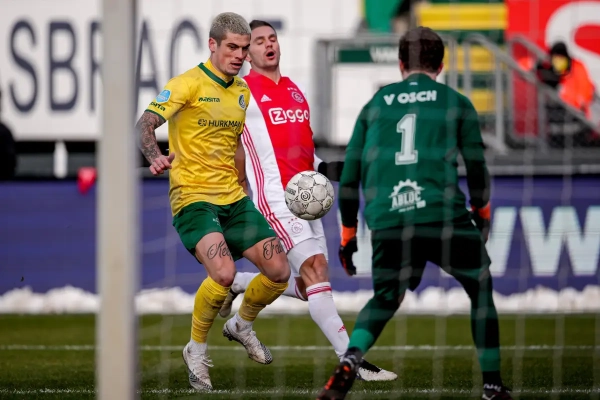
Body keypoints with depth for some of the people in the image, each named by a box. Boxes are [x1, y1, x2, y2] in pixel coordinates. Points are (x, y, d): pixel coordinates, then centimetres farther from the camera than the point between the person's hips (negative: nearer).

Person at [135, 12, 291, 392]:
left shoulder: (242, 91, 14)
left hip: (233, 199, 7)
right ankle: (197, 349, -5)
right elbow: (145, 124, -17)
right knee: (223, 272, -28)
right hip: (193, 198, -7)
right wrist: (156, 157, -37)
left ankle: (242, 324, 28)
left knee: (279, 271, -1)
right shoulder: (188, 84, -8)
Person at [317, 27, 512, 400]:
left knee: (385, 299, 23)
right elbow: (478, 171, 13)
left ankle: (349, 362, -5)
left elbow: (350, 175, 19)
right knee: (481, 289, 20)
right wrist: (482, 214, 32)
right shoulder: (456, 104, 12)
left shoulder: (375, 105, 19)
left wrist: (348, 233, 28)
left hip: (387, 224, 2)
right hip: (444, 217, -2)